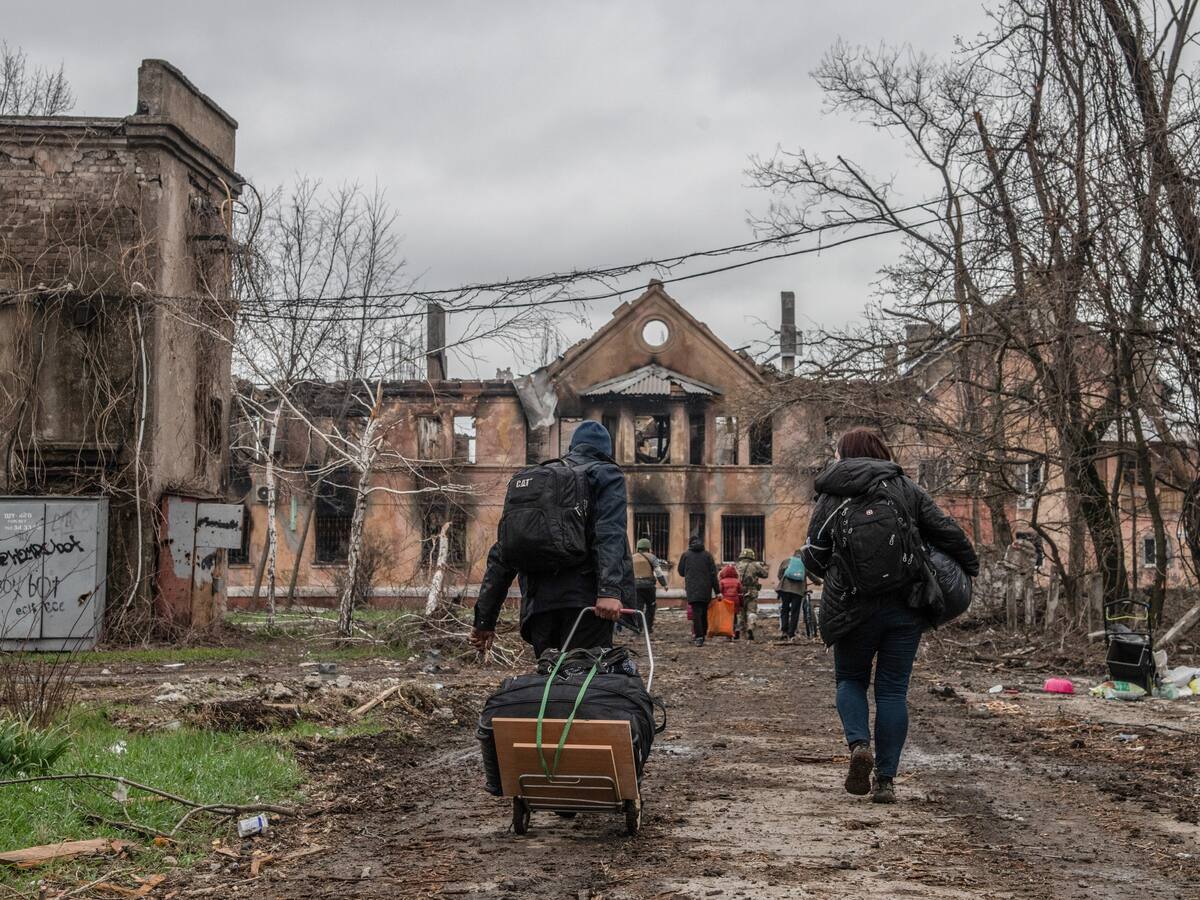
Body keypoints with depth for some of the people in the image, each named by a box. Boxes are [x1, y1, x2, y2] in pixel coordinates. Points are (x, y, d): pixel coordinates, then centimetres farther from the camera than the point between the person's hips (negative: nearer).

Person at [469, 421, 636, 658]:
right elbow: (609, 534, -9)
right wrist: (610, 590, -21)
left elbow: (501, 553, 22)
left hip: (538, 603, 5)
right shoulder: (606, 474, 11)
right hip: (585, 598, -5)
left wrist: (485, 619, 22)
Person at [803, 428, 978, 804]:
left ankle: (859, 744, -9)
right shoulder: (906, 490, 3)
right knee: (893, 689, 8)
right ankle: (885, 780, 6)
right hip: (905, 607, 1)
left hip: (852, 610, -1)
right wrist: (970, 567, 16)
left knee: (850, 679, 18)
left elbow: (813, 557, 1)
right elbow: (948, 532, 1)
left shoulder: (829, 500, 0)